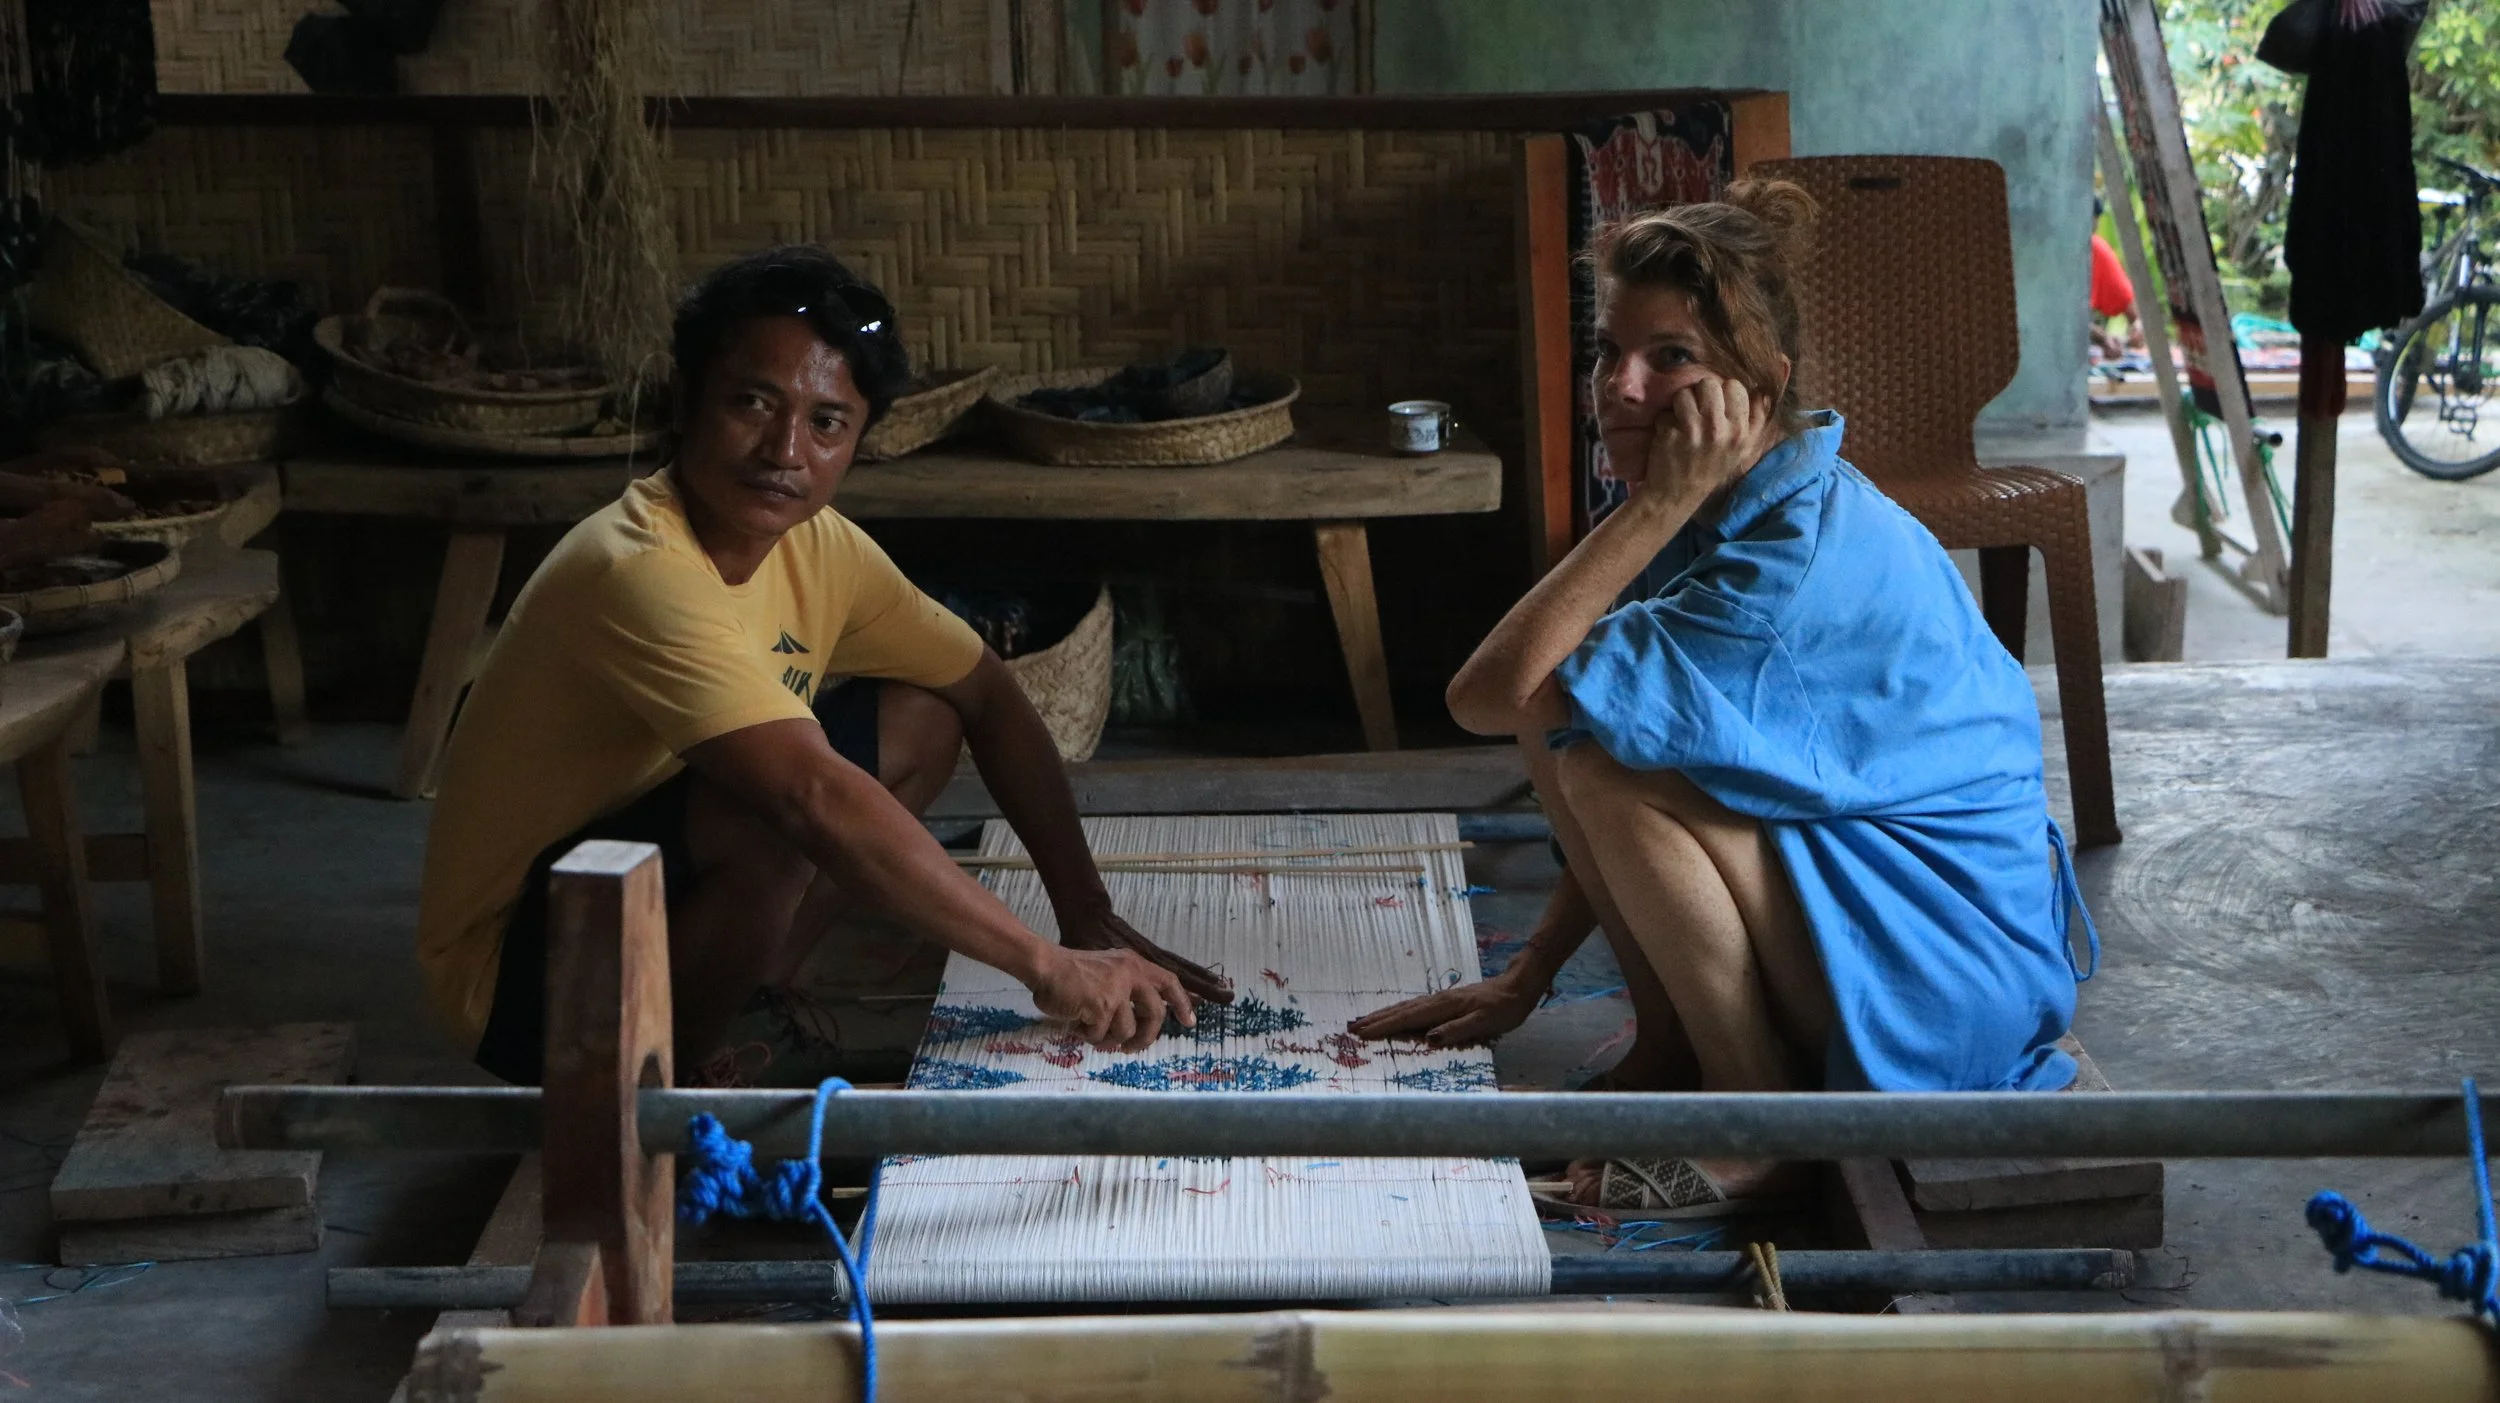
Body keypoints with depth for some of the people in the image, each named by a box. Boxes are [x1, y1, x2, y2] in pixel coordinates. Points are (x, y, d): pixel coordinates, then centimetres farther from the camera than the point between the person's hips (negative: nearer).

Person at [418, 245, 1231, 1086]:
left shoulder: (818, 547, -2)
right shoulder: (639, 573, -30)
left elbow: (989, 698, 7)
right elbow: (816, 799, -39)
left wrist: (1089, 916, -2)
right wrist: (1049, 969, -36)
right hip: (512, 966, -9)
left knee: (922, 721, 3)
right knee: (783, 819, -33)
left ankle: (746, 1012, 4)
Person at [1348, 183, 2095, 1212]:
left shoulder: (1804, 554, -27)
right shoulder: (1715, 510, 2)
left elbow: (1490, 697, -30)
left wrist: (1658, 507, -28)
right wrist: (1526, 980, 10)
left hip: (1948, 966, -9)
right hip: (1823, 872, 9)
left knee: (1608, 752, -24)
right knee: (1573, 726, -2)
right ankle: (1673, 1051, 7)